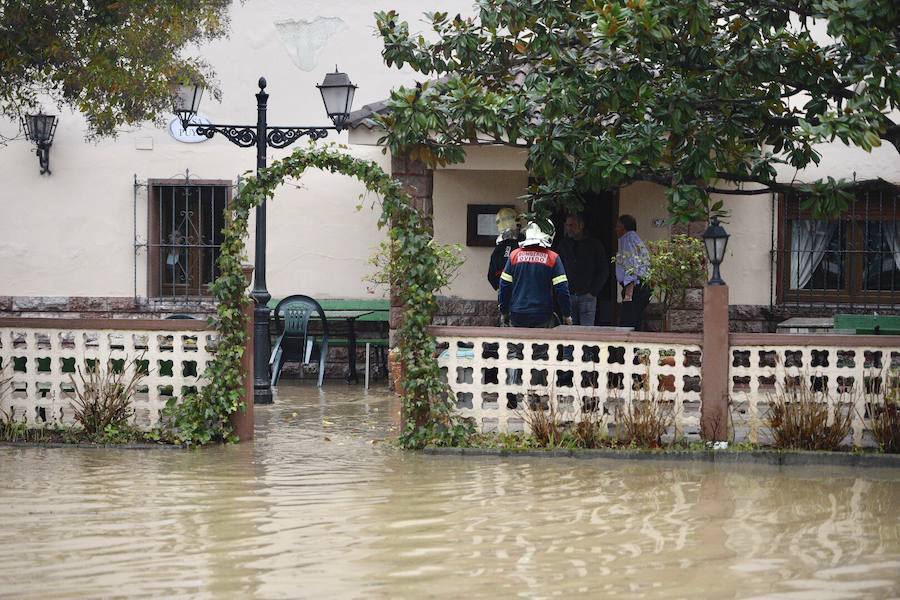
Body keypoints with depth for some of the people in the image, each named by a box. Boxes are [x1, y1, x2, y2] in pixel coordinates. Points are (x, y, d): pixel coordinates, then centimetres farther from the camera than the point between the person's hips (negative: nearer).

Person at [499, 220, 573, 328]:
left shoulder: (514, 255, 2)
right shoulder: (552, 258, -5)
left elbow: (505, 286, 4)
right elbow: (562, 289, -5)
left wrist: (504, 312, 14)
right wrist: (567, 315, 6)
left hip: (517, 315, 2)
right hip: (542, 318, -2)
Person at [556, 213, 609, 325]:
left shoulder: (594, 244, 3)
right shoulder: (563, 244, 11)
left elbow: (604, 270, 4)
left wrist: (593, 292, -4)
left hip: (587, 295, -3)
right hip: (568, 295, 3)